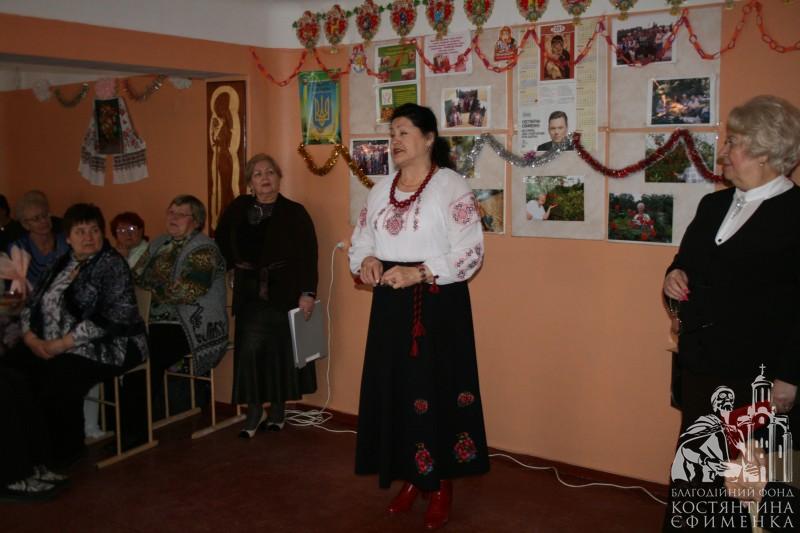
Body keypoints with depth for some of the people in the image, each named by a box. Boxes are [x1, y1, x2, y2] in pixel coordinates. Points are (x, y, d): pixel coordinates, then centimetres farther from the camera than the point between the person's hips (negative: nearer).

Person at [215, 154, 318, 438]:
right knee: (249, 349, -4)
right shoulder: (238, 209, 7)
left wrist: (308, 292, -15)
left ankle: (277, 410, 23)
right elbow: (222, 246, 14)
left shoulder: (294, 212, -2)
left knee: (281, 350, 7)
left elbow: (308, 255, -8)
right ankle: (254, 411, 10)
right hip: (250, 294, 2)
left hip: (285, 293, -2)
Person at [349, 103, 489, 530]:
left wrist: (419, 272, -23)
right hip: (390, 303, 6)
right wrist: (366, 261, -8)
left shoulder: (451, 186, -8)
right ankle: (412, 478, 27)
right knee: (395, 389, 9)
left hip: (438, 303, -6)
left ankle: (442, 487, 17)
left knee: (438, 389, 0)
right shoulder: (381, 190, 12)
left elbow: (471, 251, -14)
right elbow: (360, 241, 15)